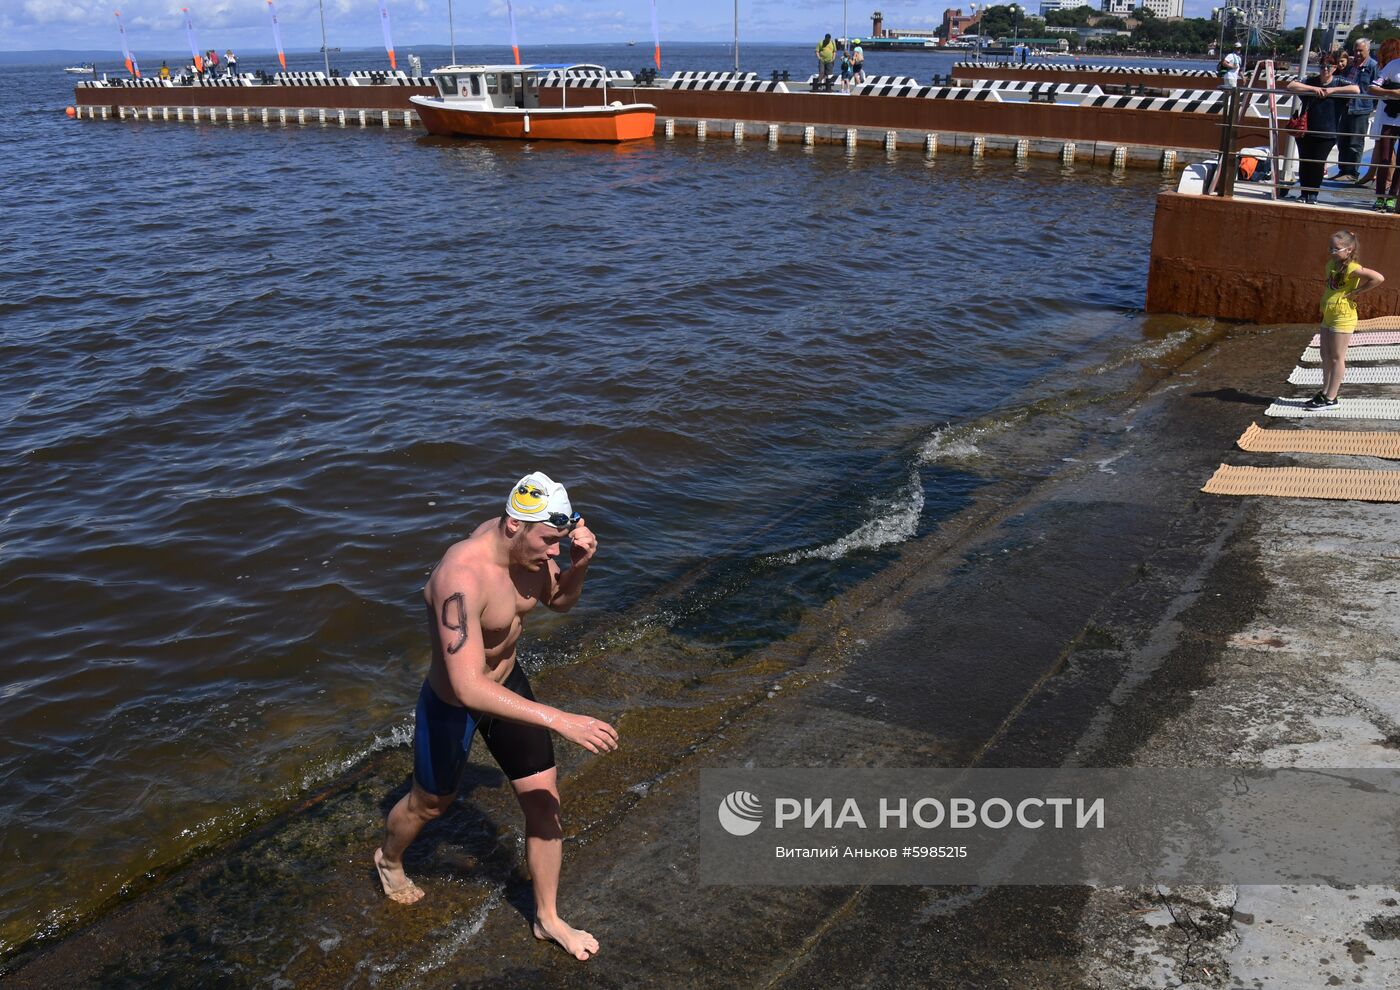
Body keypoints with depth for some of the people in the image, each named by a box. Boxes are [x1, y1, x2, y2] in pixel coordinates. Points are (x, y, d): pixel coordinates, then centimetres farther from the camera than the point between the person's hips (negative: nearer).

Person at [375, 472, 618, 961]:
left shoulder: (526, 545, -16)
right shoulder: (463, 577, -41)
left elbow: (559, 600, 4)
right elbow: (468, 688, -45)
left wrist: (578, 565, -20)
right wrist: (561, 720, -46)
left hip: (508, 682, 6)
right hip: (453, 703, -6)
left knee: (545, 801, 10)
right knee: (430, 803, 22)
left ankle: (548, 918, 33)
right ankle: (389, 860, 57)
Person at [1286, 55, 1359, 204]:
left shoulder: (1338, 83, 2)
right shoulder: (1311, 81, 3)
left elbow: (1355, 89, -13)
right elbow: (1291, 86, -10)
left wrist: (1332, 90, -19)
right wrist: (1313, 89, -17)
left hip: (1327, 134, -1)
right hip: (1306, 131, 1)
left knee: (1318, 164, -4)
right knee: (1304, 162, 4)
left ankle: (1313, 194, 10)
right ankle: (1304, 193, 16)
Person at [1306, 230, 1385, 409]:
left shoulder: (1351, 268, -18)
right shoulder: (1331, 265, 8)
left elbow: (1378, 278, -27)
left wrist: (1356, 292, -20)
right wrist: (1323, 300, 10)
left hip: (1343, 317, -9)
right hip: (1328, 317, 9)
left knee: (1337, 358, -1)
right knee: (1326, 356, 13)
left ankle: (1330, 398, 4)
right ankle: (1325, 393, 22)